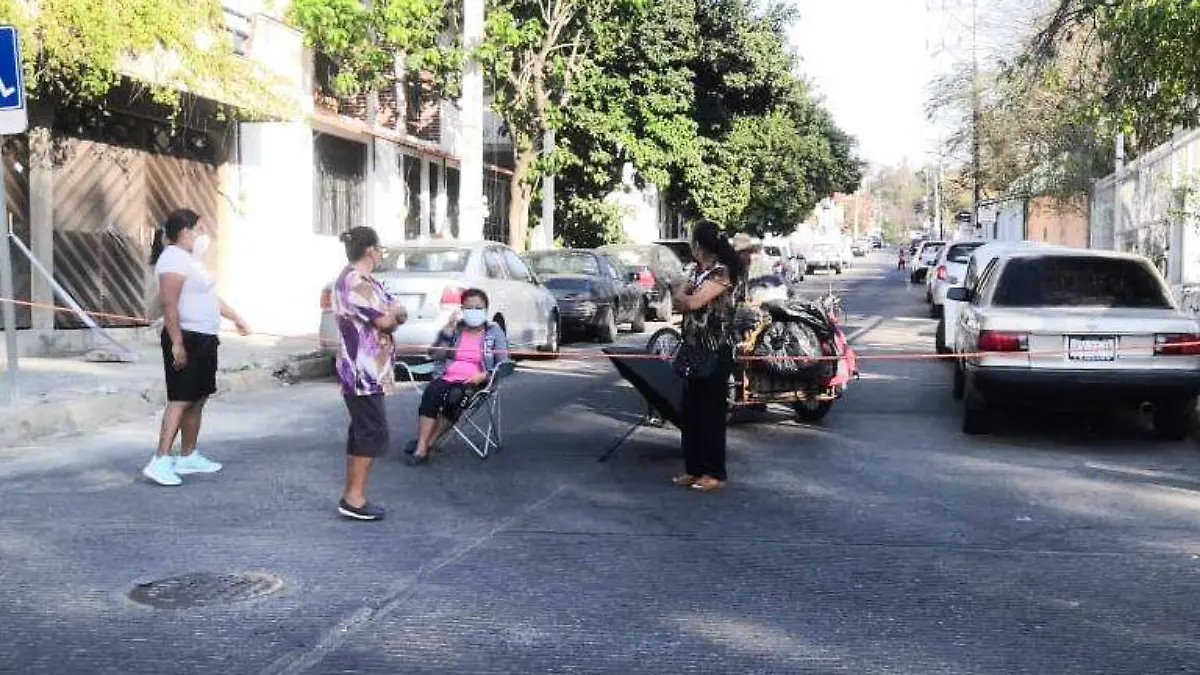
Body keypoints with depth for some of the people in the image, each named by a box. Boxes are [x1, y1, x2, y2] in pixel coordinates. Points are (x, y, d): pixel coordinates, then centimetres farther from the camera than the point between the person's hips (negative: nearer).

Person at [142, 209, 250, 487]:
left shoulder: (190, 258, 17)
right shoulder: (173, 259, -15)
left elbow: (208, 297, 28)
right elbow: (168, 302, -23)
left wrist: (235, 318, 32)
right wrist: (177, 343, -28)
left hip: (204, 339, 10)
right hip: (186, 339, -10)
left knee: (197, 400, 13)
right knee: (181, 399, -13)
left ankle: (188, 457, 21)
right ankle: (160, 461, -14)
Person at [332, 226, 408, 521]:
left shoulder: (353, 279, 16)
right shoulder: (357, 283, -18)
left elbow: (383, 316, 17)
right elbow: (384, 321, -22)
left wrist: (392, 313, -3)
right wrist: (396, 312, -1)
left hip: (362, 371, 11)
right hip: (364, 372, -11)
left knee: (361, 432, 13)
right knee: (373, 433, -7)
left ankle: (351, 496, 18)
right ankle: (355, 499, -5)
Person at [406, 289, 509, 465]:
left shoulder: (494, 332, 9)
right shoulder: (455, 328, 14)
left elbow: (503, 364, 5)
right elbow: (434, 355, 5)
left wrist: (484, 375, -13)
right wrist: (447, 330, -6)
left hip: (474, 382, -2)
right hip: (447, 377, 2)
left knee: (454, 397, -36)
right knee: (431, 393, -33)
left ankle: (423, 443, -28)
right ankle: (422, 446, -38)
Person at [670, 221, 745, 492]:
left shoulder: (721, 272, -13)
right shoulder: (698, 270, 13)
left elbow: (692, 302, -22)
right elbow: (679, 302, 12)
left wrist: (682, 295, -1)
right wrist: (685, 295, -8)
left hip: (715, 352, -9)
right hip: (694, 350, 9)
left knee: (711, 412, -2)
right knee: (689, 411, 10)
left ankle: (714, 473, 6)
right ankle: (694, 468, 19)